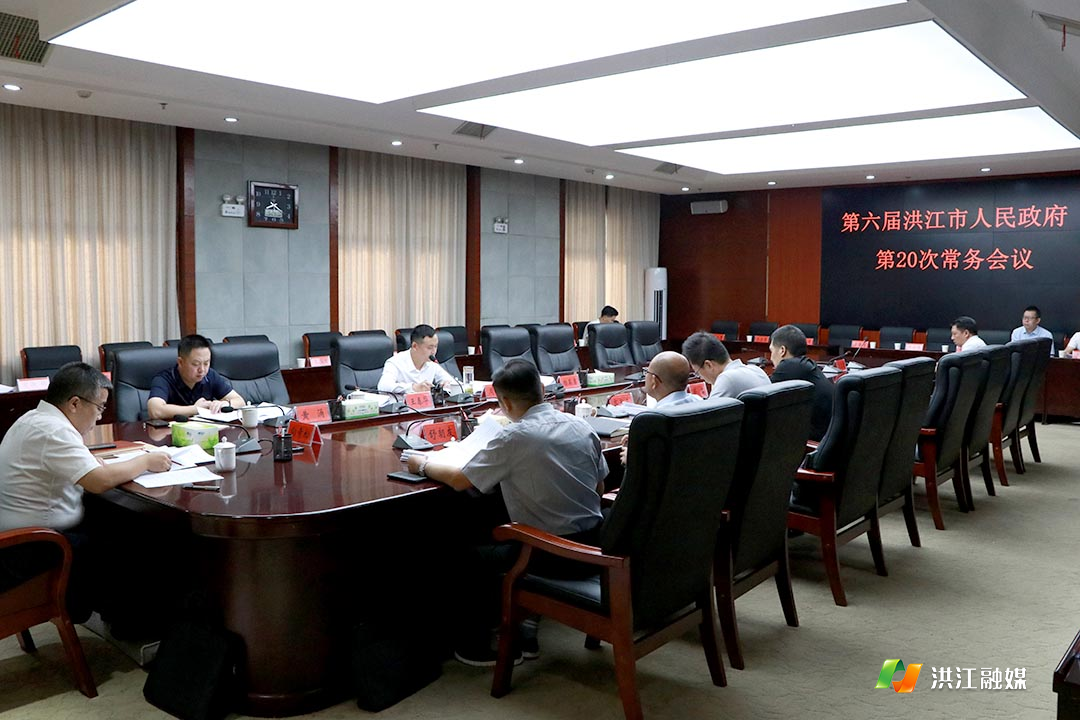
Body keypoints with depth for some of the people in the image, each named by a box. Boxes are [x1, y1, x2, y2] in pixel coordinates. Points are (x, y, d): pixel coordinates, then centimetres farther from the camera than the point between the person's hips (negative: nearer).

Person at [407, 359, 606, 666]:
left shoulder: (514, 438, -17)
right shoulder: (581, 426, 2)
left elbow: (459, 479, -10)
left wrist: (424, 463, 9)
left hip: (553, 554, -7)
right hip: (593, 542, 7)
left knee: (472, 559, 14)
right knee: (500, 545, 29)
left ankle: (475, 646, 26)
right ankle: (524, 631, 32)